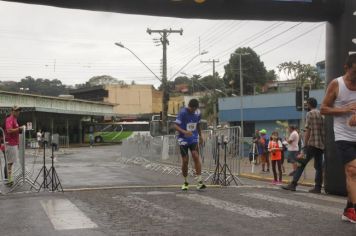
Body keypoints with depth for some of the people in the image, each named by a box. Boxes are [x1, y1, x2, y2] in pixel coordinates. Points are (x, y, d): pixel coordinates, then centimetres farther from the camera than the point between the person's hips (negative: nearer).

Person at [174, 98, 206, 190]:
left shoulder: (197, 113, 1)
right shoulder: (183, 112, -13)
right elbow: (176, 126, -18)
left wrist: (200, 136, 26)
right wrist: (184, 132, -35)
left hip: (194, 138, 3)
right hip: (183, 139, -3)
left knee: (196, 156, -16)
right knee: (185, 161, -2)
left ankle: (199, 182, -18)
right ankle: (185, 182, 17)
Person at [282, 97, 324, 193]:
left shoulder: (310, 114, -3)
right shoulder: (321, 115, 18)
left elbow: (308, 130, -10)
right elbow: (323, 131, 17)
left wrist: (305, 145, -11)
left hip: (312, 144, -7)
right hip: (321, 145, 7)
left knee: (301, 164, -6)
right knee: (318, 166, 7)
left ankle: (293, 184, -9)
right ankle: (318, 187, 4)